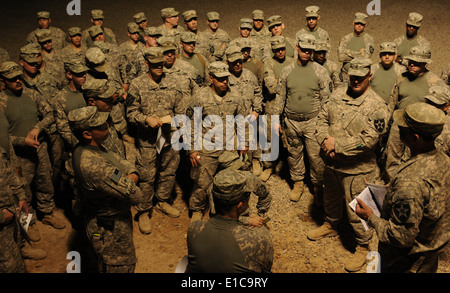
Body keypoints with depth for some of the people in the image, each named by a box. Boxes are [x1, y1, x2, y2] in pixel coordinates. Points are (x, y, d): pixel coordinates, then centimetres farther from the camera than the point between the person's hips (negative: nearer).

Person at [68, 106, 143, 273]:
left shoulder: (84, 150, -3)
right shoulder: (93, 164, -35)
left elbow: (122, 163, 8)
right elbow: (135, 196, -33)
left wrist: (133, 175, -15)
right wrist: (129, 183, -10)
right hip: (111, 230, -10)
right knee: (121, 268, 10)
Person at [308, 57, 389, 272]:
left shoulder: (377, 106, -17)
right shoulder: (338, 94, 2)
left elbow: (368, 140, -23)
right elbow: (322, 118, 5)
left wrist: (337, 145, -22)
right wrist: (325, 140, -14)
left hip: (357, 169, -6)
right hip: (332, 163, 6)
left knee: (357, 211, 5)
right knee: (331, 199, 27)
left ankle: (363, 247, 27)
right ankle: (330, 226, 53)